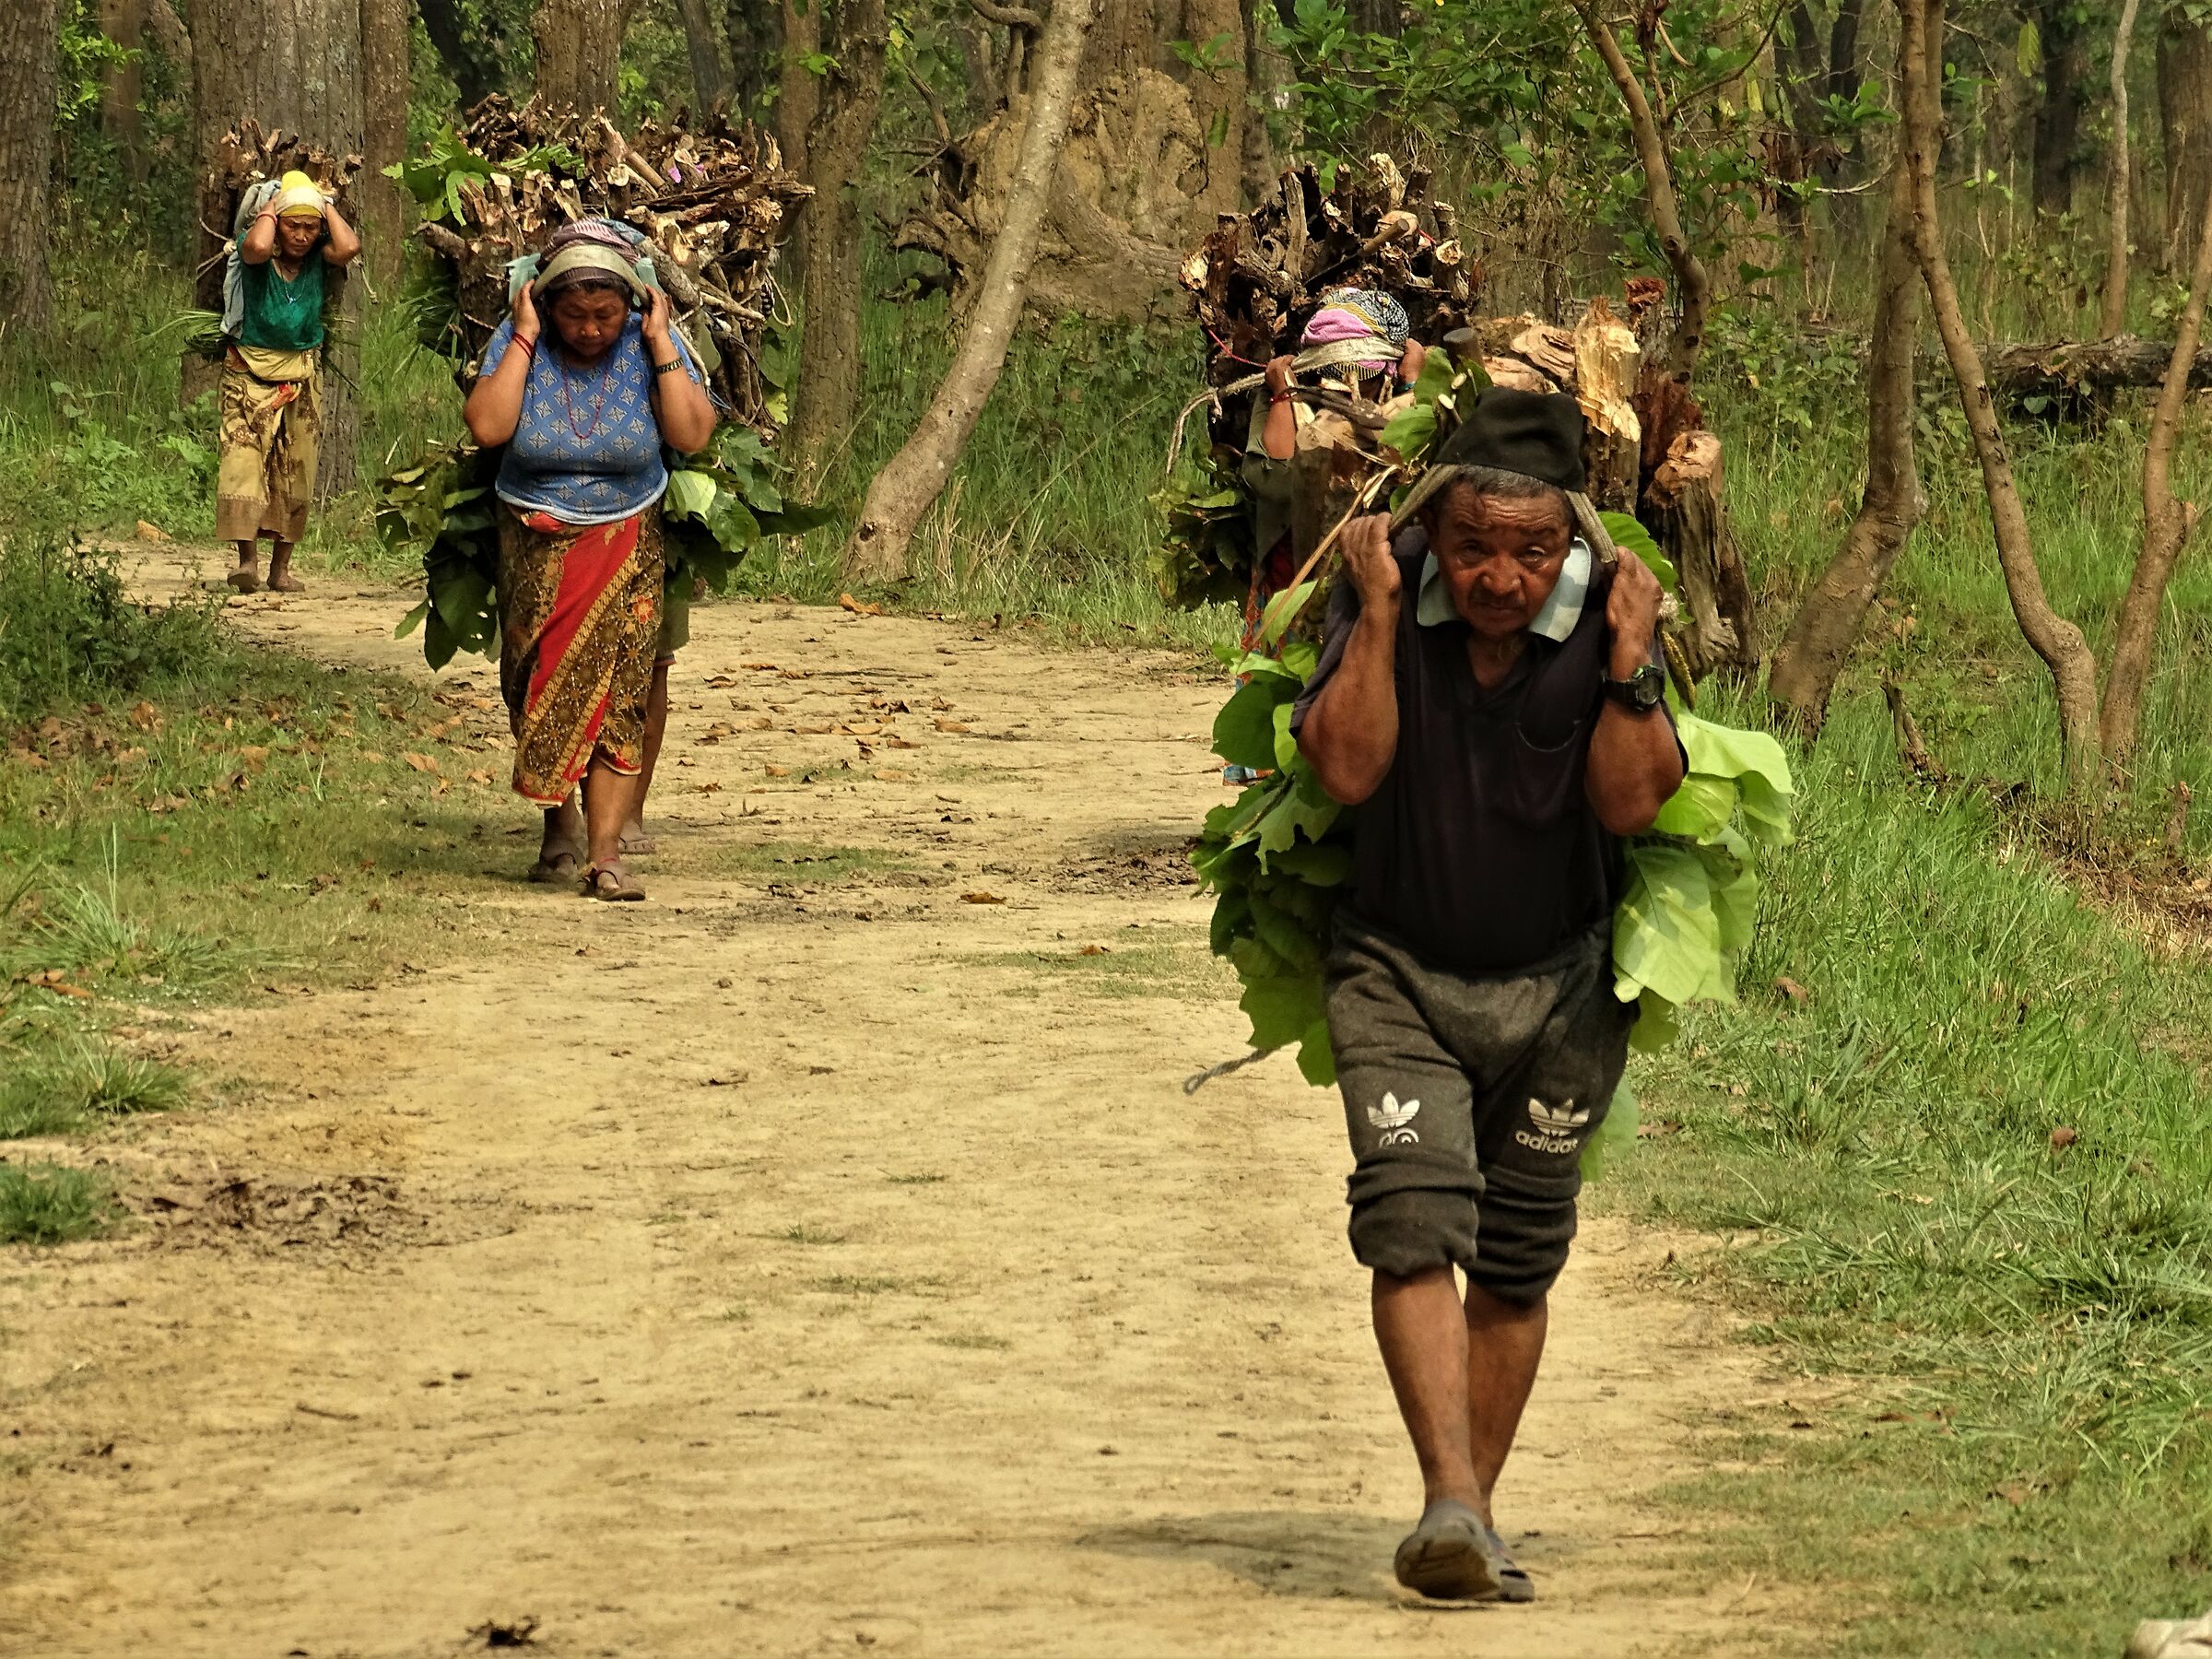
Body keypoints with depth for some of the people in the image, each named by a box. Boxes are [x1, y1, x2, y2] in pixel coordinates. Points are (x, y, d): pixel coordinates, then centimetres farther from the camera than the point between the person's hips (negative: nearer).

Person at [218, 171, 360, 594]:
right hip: (251, 372, -3)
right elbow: (256, 247, -33)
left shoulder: (319, 256, -1)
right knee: (244, 459, -15)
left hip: (301, 377, 3)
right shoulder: (260, 255, -9)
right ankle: (247, 560, -18)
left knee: (296, 471, 5)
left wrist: (326, 207, -9)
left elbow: (349, 248, -23)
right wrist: (273, 205, -16)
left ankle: (281, 566, 12)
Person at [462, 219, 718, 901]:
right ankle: (560, 821, 29)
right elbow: (487, 426, -24)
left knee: (616, 694, -10)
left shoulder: (651, 345, -8)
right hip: (535, 549, 1)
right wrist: (524, 337, -21)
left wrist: (661, 344, -19)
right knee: (535, 686, 7)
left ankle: (605, 853, -12)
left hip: (624, 547, -1)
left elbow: (693, 434, -18)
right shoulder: (520, 342, -10)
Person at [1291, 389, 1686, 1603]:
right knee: (1413, 1221, -19)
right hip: (1398, 971, -1)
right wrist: (1379, 617, -26)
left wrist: (1630, 664, -30)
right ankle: (1451, 1506, -27)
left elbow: (1631, 802, -19)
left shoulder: (1601, 616, -12)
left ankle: (1474, 1517, 19)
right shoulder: (1386, 601, -12)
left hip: (1558, 988, 1)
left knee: (1516, 1262, 7)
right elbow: (1346, 766, -23)